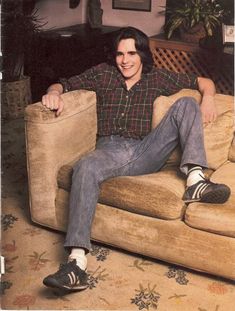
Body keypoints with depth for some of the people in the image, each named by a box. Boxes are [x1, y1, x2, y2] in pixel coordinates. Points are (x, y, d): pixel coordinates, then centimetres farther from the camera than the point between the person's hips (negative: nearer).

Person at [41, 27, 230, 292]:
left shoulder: (157, 78, 17)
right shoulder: (102, 73, 15)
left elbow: (203, 82, 22)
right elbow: (64, 84, 18)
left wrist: (208, 97, -1)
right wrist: (53, 92, -7)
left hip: (146, 151, 2)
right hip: (110, 149, -1)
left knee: (186, 104, -13)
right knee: (85, 167, -37)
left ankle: (195, 180, -33)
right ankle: (77, 262, -46)